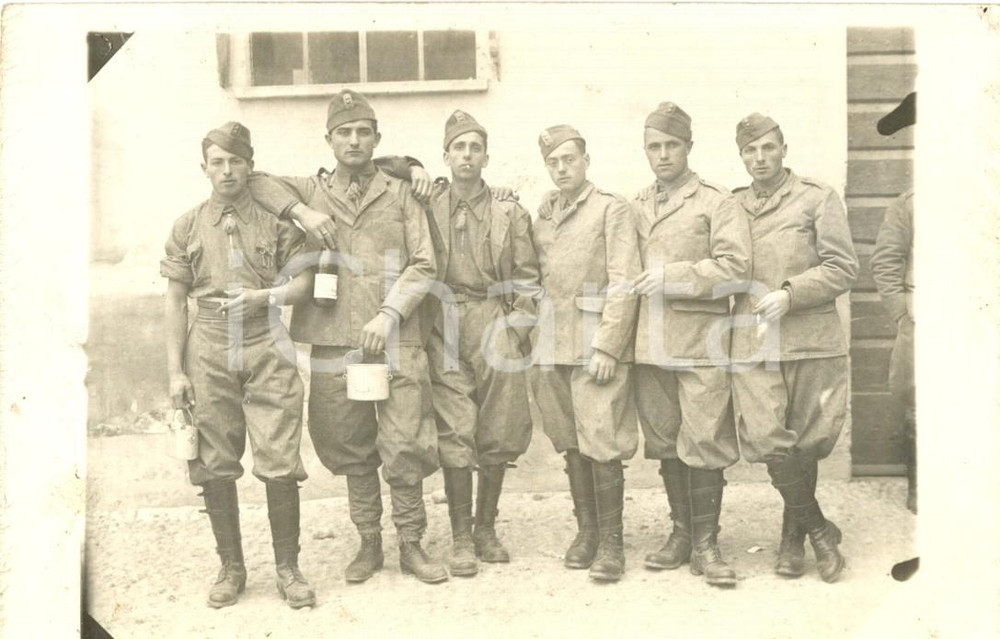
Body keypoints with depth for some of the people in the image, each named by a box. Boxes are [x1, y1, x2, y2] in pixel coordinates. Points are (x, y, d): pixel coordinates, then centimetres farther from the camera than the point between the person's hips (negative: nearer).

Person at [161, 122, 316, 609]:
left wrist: (263, 296, -13)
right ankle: (231, 567, 20)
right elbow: (175, 301, 7)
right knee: (215, 465, 5)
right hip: (209, 351, 2)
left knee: (280, 463, -4)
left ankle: (287, 567, 10)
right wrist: (175, 371, 2)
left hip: (267, 349, -1)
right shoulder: (187, 228, 9)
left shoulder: (277, 221, 6)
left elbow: (304, 281, 6)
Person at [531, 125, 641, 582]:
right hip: (552, 346, 5)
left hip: (597, 343, -5)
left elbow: (624, 284, -7)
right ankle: (586, 531, 20)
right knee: (571, 444, 9)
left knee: (602, 443, -6)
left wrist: (607, 346, -14)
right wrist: (534, 338, 10)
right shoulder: (545, 209, 17)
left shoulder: (611, 208, 0)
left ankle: (610, 541, 3)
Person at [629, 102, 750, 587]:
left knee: (704, 443, -4)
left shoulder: (716, 202, 2)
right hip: (650, 342, 5)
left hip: (701, 342, -4)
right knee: (665, 443, 10)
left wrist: (671, 277, -12)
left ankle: (706, 543, 6)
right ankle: (682, 532, 22)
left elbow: (734, 265, -10)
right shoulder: (634, 208, 17)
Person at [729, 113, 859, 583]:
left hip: (812, 340, -1)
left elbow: (843, 268, -2)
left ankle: (793, 533, 27)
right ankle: (819, 530, 9)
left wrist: (790, 293, -14)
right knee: (768, 439, -10)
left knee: (806, 443, 6)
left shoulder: (817, 199, 5)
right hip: (753, 344, 1)